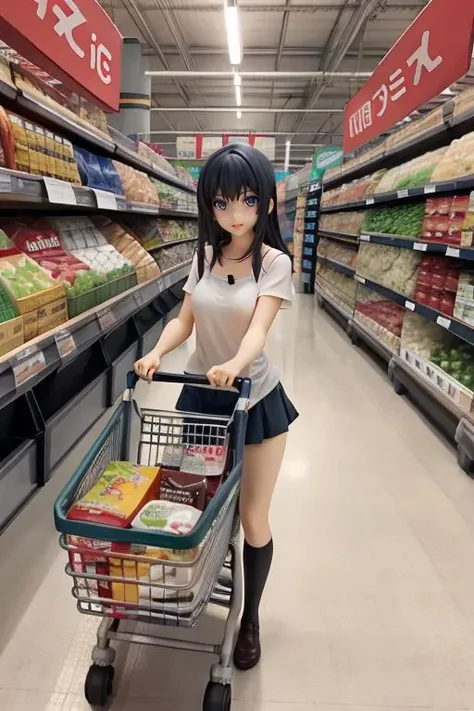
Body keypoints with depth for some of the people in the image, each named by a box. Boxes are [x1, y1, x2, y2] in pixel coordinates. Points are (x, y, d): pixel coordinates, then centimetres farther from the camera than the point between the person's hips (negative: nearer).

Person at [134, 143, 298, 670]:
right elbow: (185, 320, 1)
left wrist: (235, 364, -46)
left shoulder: (275, 262, -10)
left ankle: (250, 619, 33)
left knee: (252, 518, 7)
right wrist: (157, 353, -18)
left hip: (255, 398, -3)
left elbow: (259, 327, -25)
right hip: (199, 393, 4)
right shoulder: (205, 256, 3)